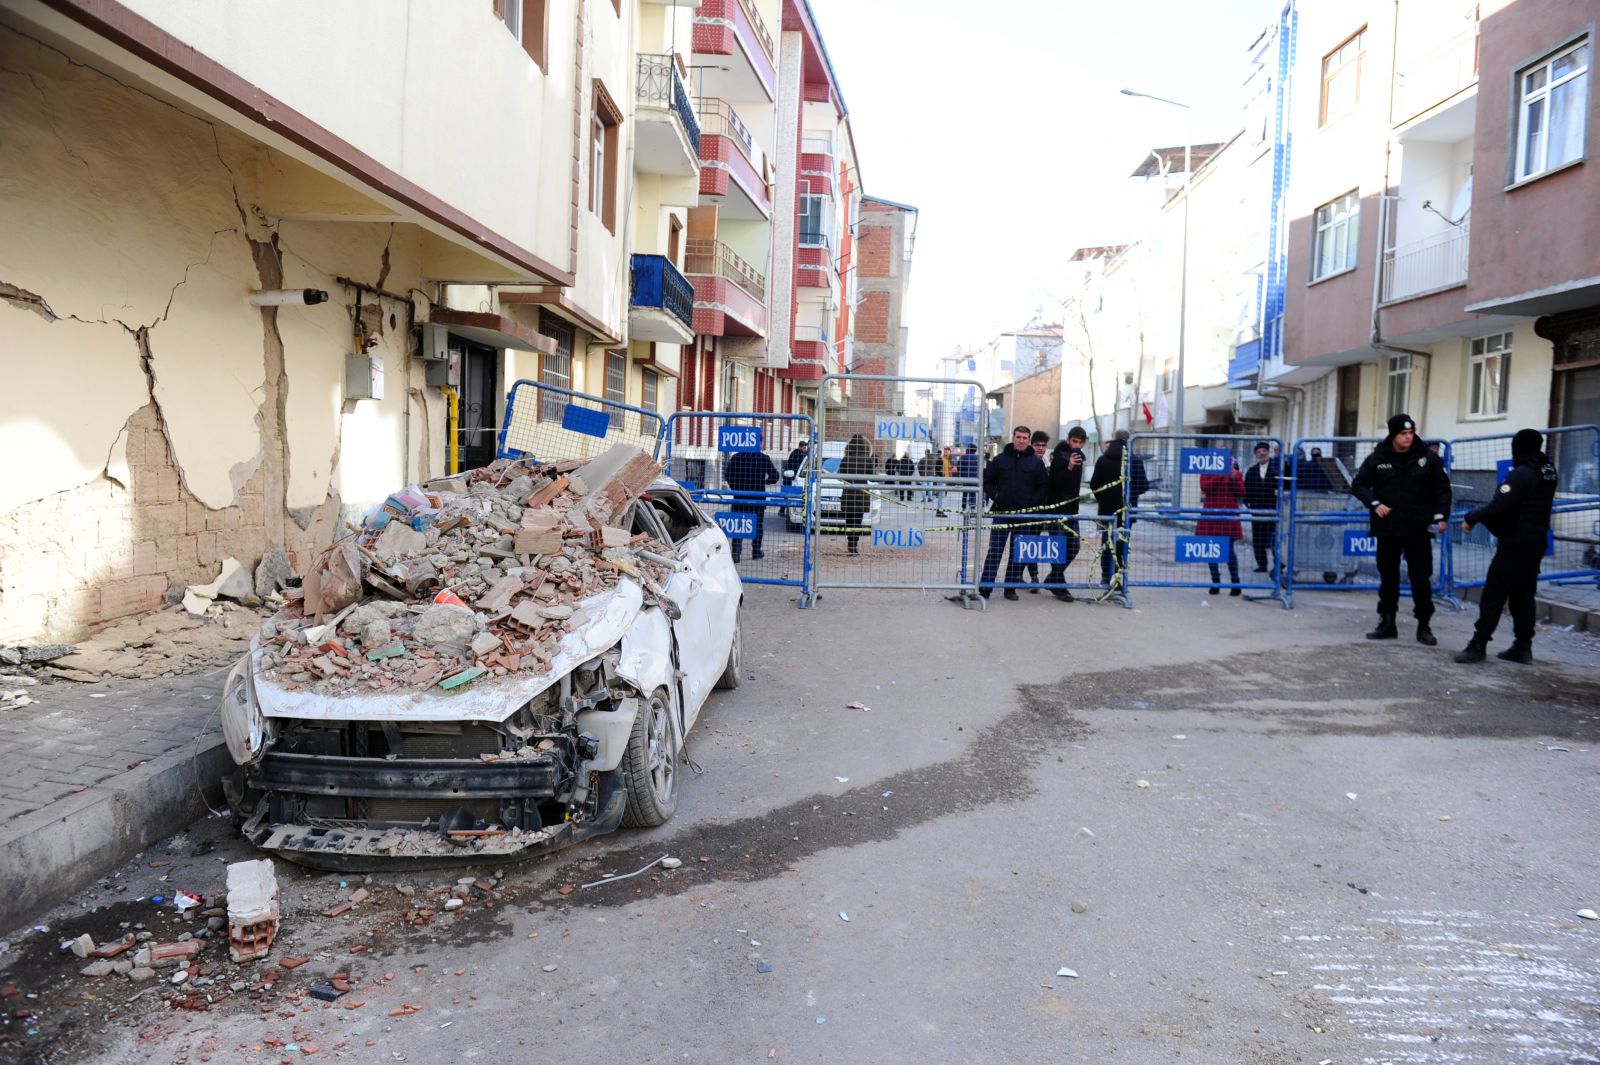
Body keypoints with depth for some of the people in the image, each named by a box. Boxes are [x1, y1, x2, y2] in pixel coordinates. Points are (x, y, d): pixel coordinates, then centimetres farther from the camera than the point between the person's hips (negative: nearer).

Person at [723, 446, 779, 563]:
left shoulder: (736, 457, -1)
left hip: (740, 496, 1)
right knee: (757, 525, 12)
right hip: (758, 497, -1)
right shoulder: (764, 458, -5)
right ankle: (756, 552, 17)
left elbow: (727, 475, -1)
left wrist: (735, 488, 11)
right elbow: (774, 476, -4)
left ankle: (735, 552, -9)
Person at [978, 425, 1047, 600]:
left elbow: (1042, 487, 5)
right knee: (995, 551, -2)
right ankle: (985, 587, -2)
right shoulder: (1000, 459, 4)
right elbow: (987, 481, 8)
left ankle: (1011, 587, 14)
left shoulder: (1036, 462, 4)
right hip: (1001, 512, -1)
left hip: (1024, 514, 1)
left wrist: (1031, 501, -8)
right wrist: (995, 496, -6)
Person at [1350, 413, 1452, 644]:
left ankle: (1423, 626, 10)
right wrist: (1375, 504, -11)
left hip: (1419, 530, -1)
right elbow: (1358, 485, 4)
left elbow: (1442, 488, 6)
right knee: (1388, 577, 9)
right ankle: (1387, 623, 19)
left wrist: (1439, 516, -4)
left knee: (1421, 578, 0)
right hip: (1387, 529, 1)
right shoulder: (1378, 459, -1)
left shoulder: (1427, 458, 0)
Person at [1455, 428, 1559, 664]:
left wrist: (1471, 518, -13)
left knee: (1493, 595, -7)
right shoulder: (1548, 471, 8)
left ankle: (1478, 645, -8)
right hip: (1536, 543, 9)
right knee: (1524, 596, 13)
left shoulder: (1521, 474, -19)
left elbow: (1499, 506, -24)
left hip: (1515, 545, -8)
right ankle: (1523, 646, 16)